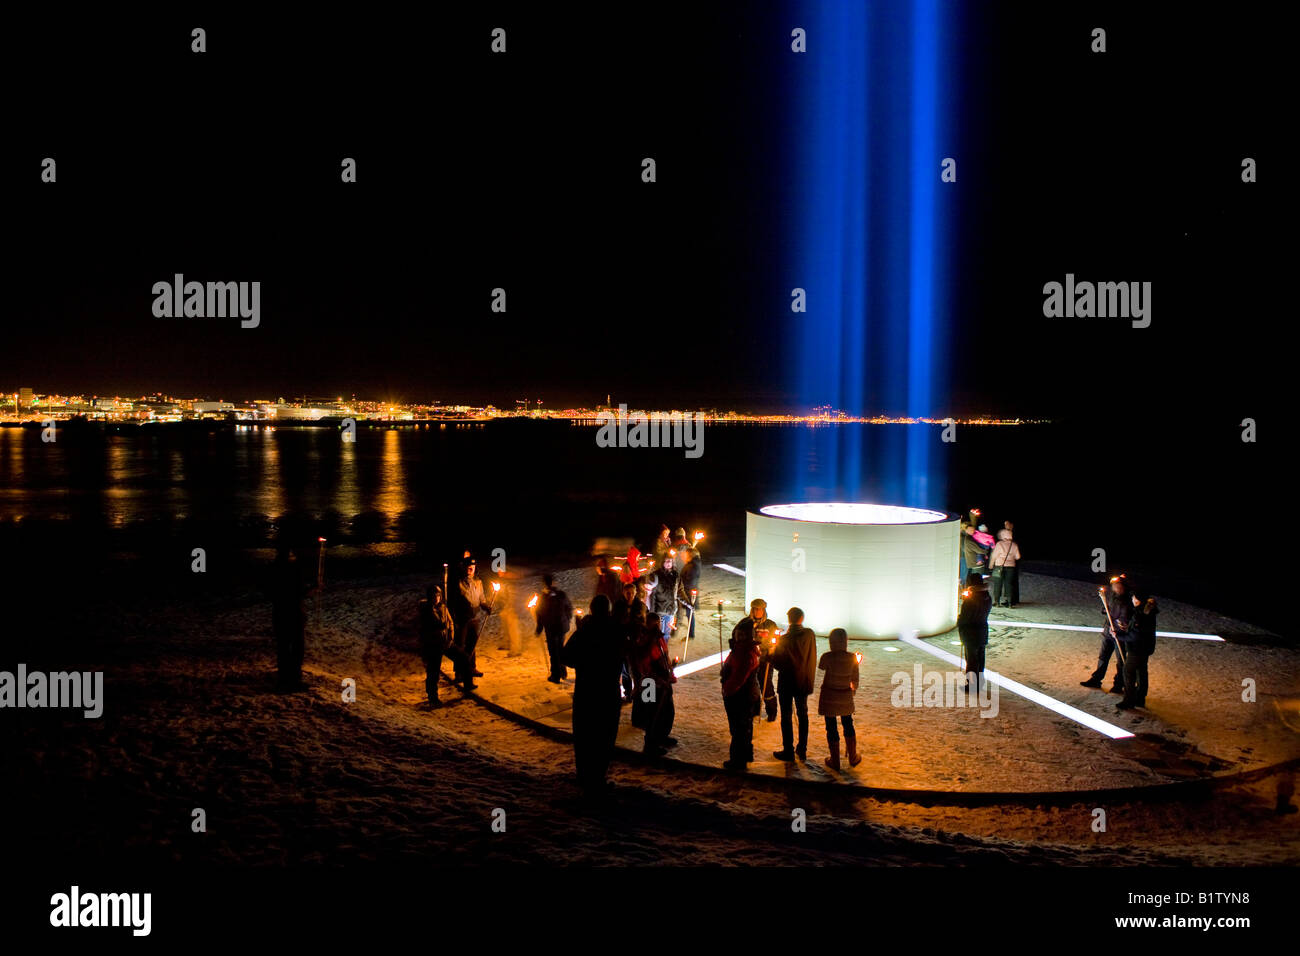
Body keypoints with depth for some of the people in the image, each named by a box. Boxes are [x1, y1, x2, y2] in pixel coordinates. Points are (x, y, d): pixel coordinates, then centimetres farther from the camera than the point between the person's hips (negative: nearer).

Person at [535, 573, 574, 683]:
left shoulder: (542, 599, -16)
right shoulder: (562, 595, -6)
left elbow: (541, 616, -10)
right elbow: (569, 609, 5)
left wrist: (538, 630, 2)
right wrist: (568, 621, 21)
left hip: (551, 629, -4)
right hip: (563, 626, 4)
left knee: (553, 652, 8)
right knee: (560, 648, 23)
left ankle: (556, 676, 15)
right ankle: (563, 672, 32)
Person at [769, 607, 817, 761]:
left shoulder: (783, 640, -20)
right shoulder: (810, 635, -8)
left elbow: (776, 661, -14)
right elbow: (812, 658, 3)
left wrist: (770, 652, 3)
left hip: (787, 682, -4)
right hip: (804, 681, 4)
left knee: (786, 717, 7)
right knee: (803, 715, 17)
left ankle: (788, 751, 13)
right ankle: (802, 750, 23)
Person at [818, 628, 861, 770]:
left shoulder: (827, 657, -17)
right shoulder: (852, 658, -8)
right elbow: (855, 680, 1)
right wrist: (854, 690, 22)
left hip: (829, 696, -3)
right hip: (846, 696, 3)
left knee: (831, 727, 9)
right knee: (848, 725, 21)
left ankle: (835, 761, 17)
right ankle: (853, 757, 31)